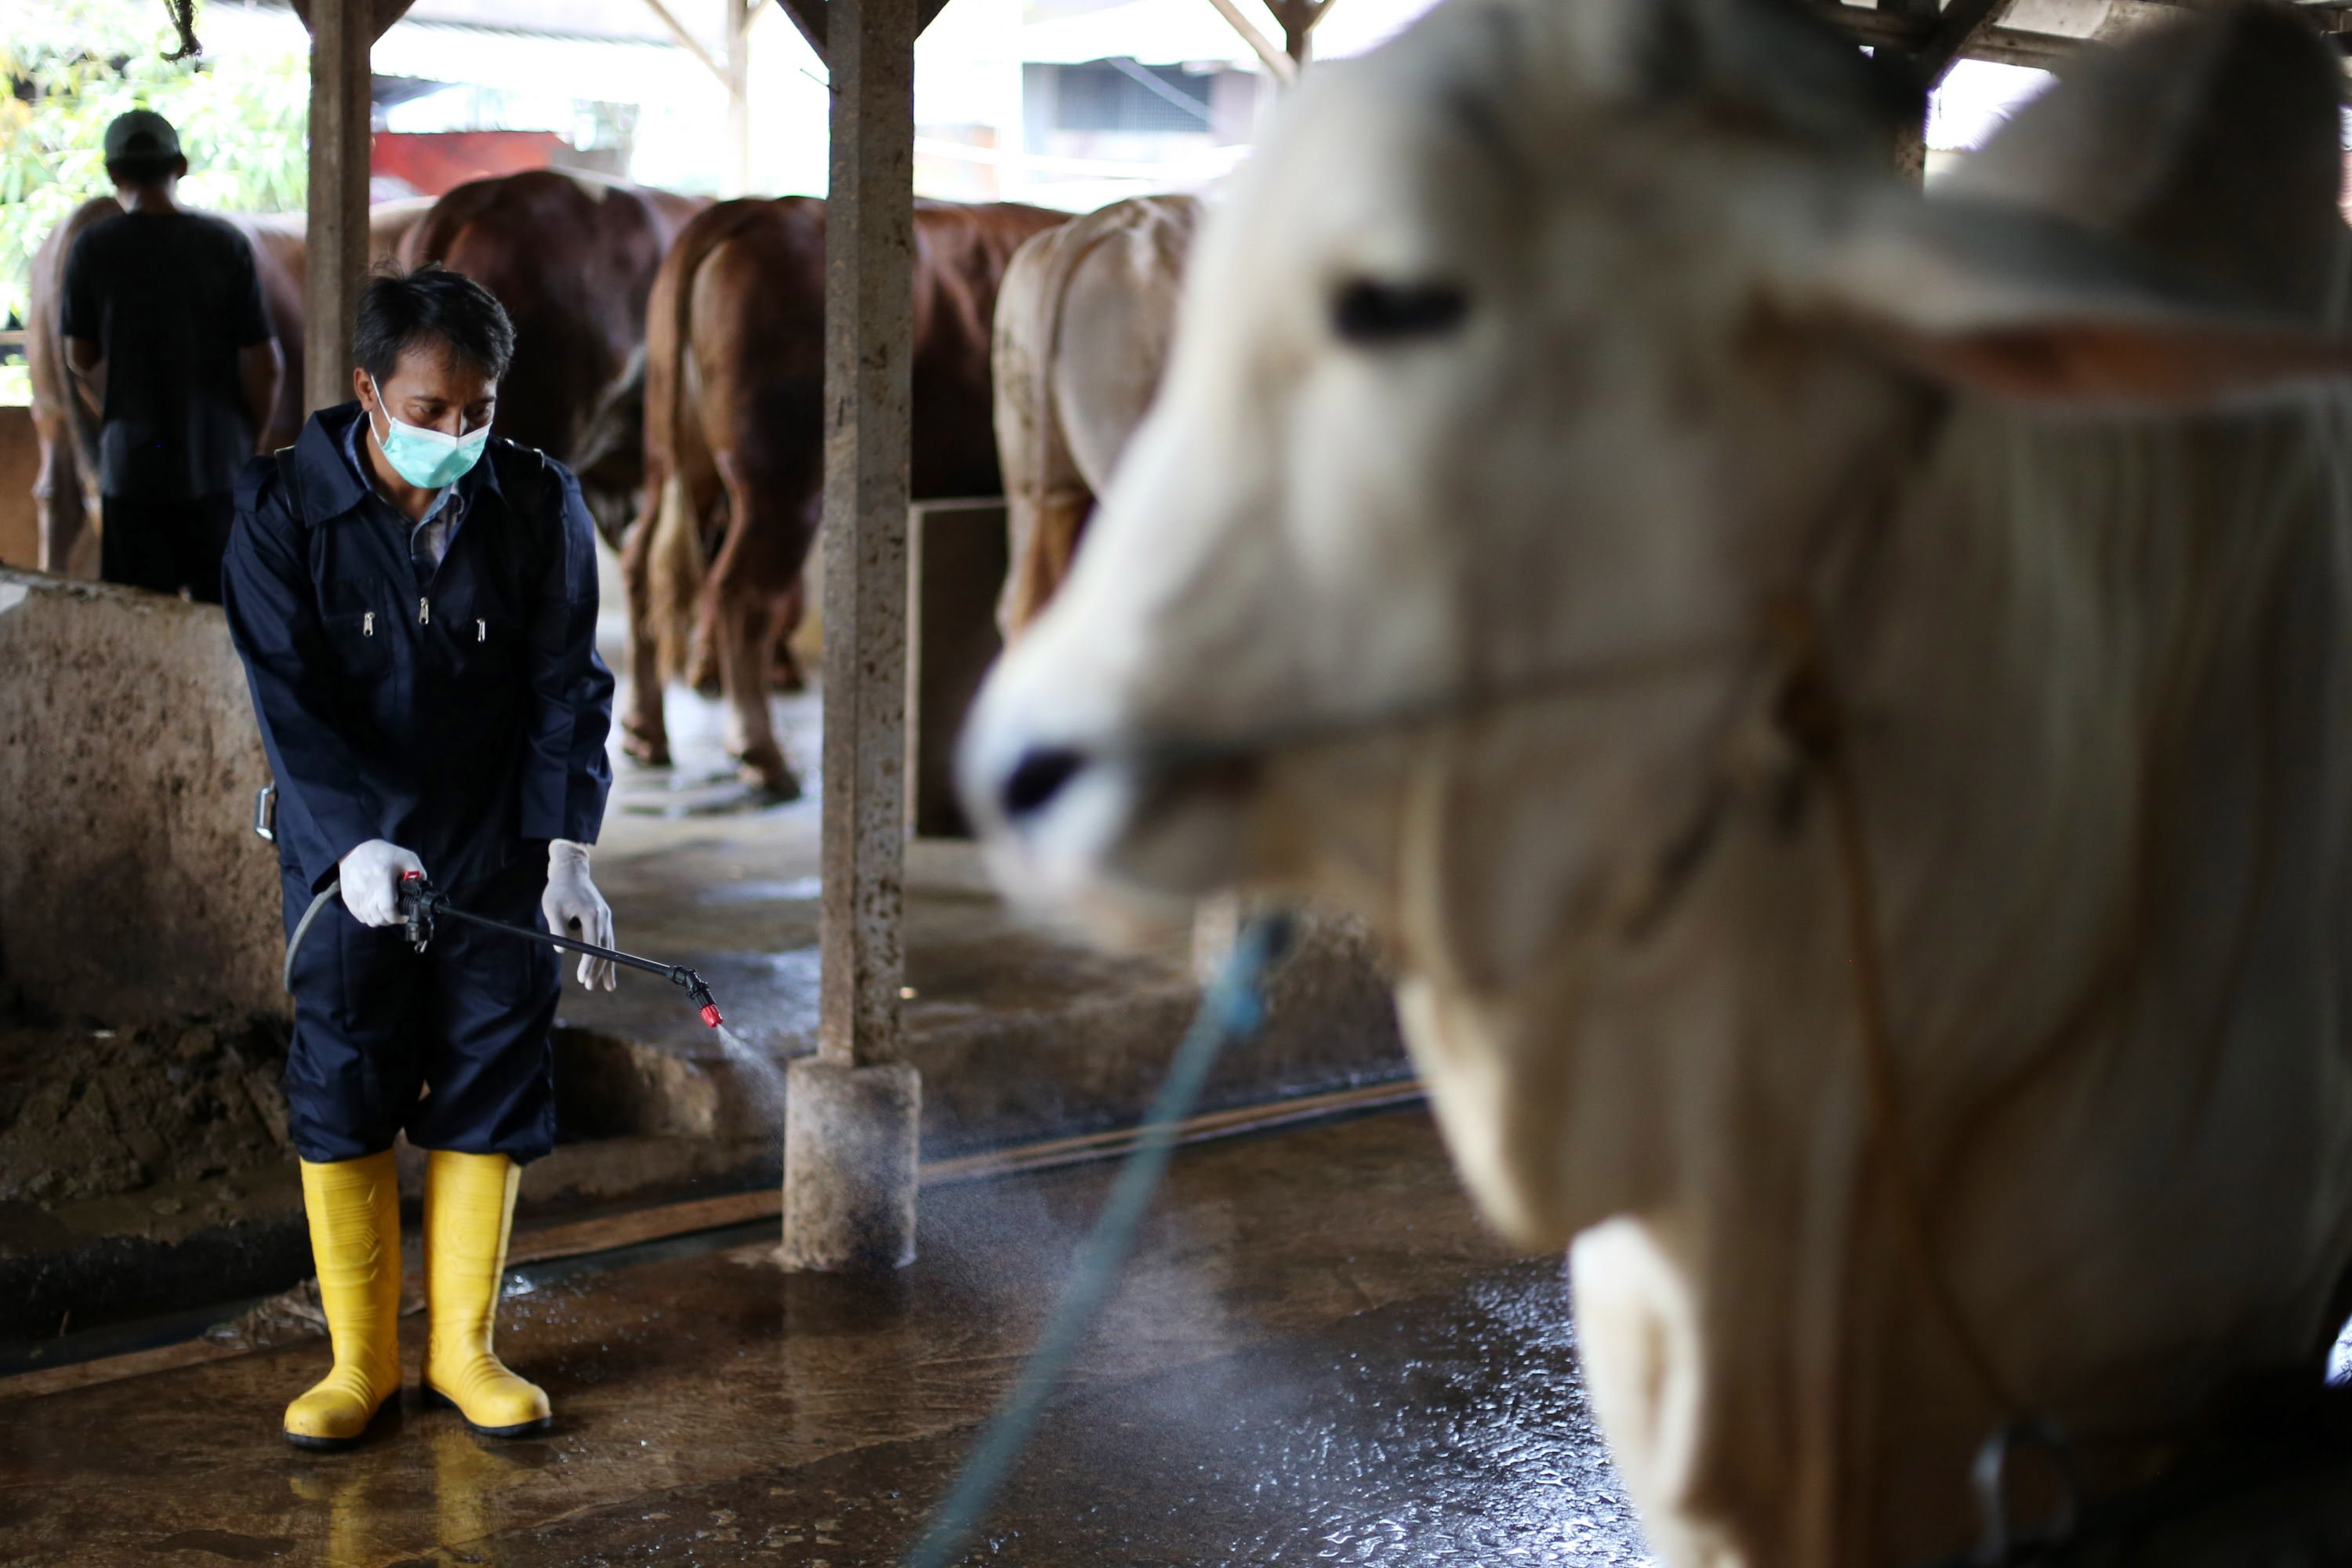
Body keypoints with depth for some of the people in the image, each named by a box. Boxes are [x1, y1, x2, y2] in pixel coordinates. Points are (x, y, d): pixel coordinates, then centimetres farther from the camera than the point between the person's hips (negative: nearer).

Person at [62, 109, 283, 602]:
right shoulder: (226, 245, -6)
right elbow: (266, 366, -7)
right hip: (218, 464, 0)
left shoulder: (93, 248, -5)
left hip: (133, 466, 0)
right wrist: (250, 442, 10)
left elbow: (80, 359, 5)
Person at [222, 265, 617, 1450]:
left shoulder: (538, 505, -4)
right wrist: (357, 840, -28)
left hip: (499, 852, 1)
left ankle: (463, 1349, 18)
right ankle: (360, 1360, 15)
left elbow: (567, 688, -5)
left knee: (492, 1083, 3)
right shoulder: (284, 508, -9)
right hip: (347, 850, -1)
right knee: (341, 1088, 1)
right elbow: (289, 697, -14)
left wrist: (567, 854, -16)